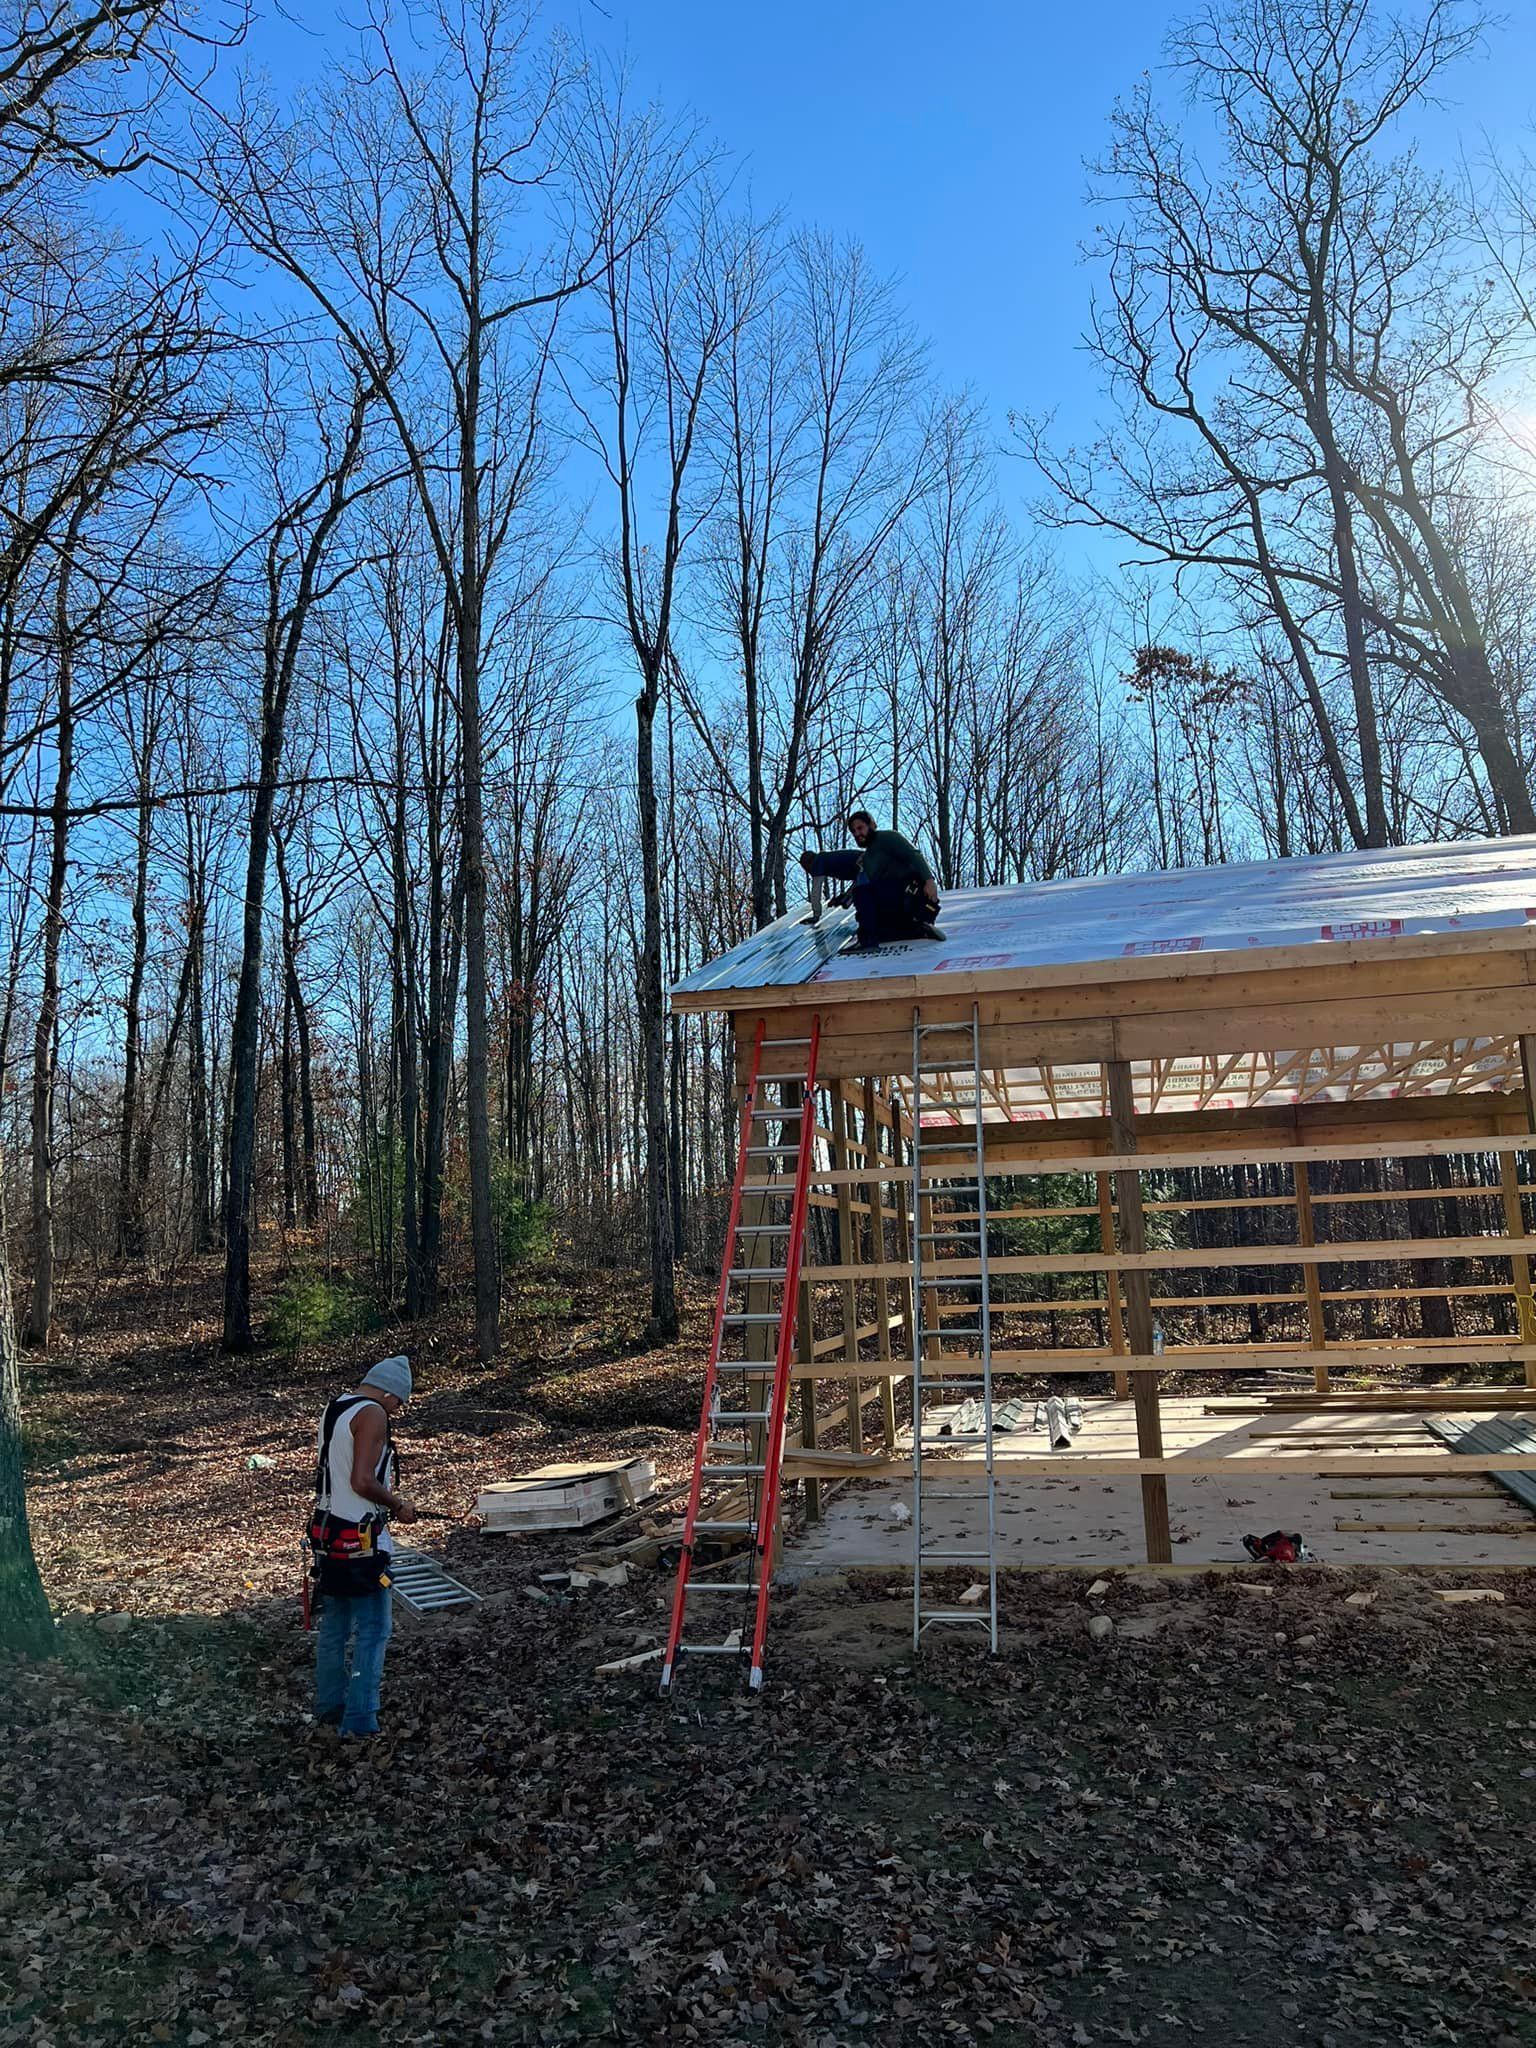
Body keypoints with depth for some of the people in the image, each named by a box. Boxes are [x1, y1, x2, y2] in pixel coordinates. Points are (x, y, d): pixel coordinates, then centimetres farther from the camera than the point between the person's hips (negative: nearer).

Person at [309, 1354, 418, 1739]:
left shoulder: (334, 1408, 10)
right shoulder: (372, 1415, -18)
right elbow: (362, 1482, -24)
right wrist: (397, 1505, -9)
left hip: (328, 1533, 9)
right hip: (361, 1540, -9)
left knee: (332, 1626, 19)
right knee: (372, 1631, 1)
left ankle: (329, 1707, 30)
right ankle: (359, 1721, 5)